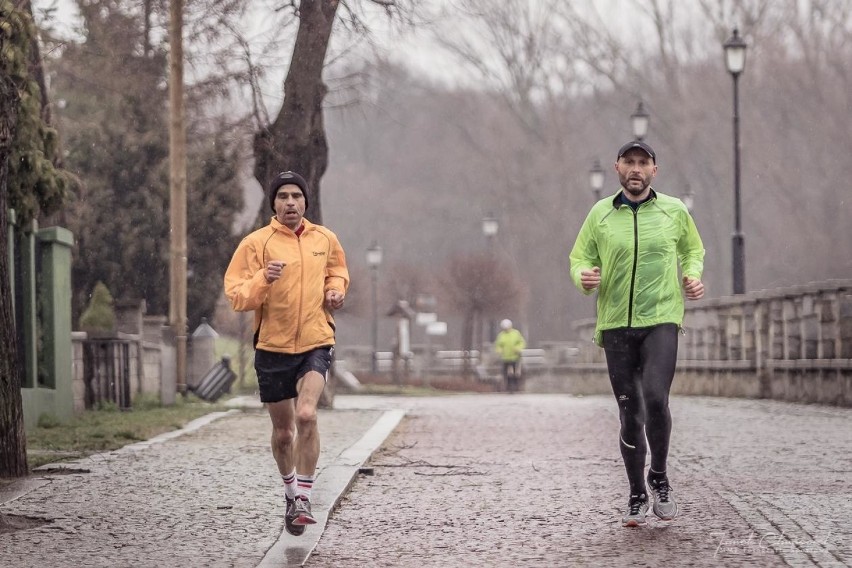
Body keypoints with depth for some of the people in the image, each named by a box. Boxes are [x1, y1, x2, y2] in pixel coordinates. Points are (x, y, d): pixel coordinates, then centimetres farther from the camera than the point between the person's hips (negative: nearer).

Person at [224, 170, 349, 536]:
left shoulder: (325, 239, 6)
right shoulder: (257, 243, -5)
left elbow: (337, 272, 26)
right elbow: (236, 296, -9)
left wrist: (335, 290, 4)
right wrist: (263, 280, -27)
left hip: (316, 343, 0)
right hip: (273, 346, 0)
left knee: (306, 416, -23)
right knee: (283, 432, 10)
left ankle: (304, 498, -16)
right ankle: (290, 492, 36)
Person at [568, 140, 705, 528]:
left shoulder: (674, 211, 6)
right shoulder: (600, 214, 6)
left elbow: (693, 250, 22)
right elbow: (579, 259, 11)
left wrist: (693, 274, 2)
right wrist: (584, 276, -12)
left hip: (661, 320, -1)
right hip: (616, 325, 1)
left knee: (655, 399, -20)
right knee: (629, 414, 3)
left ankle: (659, 478, 2)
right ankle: (637, 496, 16)